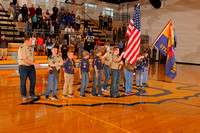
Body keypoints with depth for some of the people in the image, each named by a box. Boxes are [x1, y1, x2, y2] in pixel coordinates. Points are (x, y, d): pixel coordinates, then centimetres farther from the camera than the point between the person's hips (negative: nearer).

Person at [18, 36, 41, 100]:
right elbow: (25, 60, -21)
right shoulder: (22, 49, -16)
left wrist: (34, 64, 9)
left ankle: (32, 94, 22)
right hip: (24, 67, -7)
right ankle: (23, 95, 19)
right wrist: (35, 64, -23)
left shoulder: (31, 47, 8)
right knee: (23, 82, 5)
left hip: (31, 66, 7)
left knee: (33, 80, 9)